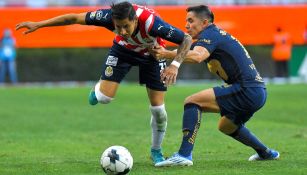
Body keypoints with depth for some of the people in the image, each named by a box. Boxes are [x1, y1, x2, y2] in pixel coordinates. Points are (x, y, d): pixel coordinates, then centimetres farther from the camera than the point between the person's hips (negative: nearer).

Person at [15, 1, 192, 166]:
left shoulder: (151, 23, -44)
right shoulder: (109, 16, -37)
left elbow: (187, 39, -34)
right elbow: (75, 18, -24)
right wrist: (38, 24, -22)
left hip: (152, 53, -1)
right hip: (123, 49, 1)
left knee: (158, 108, -5)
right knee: (104, 98, -15)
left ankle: (156, 151, 21)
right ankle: (99, 87, 24)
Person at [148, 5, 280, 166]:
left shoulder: (210, 34, -8)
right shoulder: (217, 35, 21)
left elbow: (198, 56, -29)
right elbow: (184, 51, 15)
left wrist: (167, 54, -36)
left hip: (247, 91, -10)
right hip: (257, 92, 10)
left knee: (192, 102, -15)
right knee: (227, 126, 35)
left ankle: (184, 155, -24)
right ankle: (266, 153, 45)